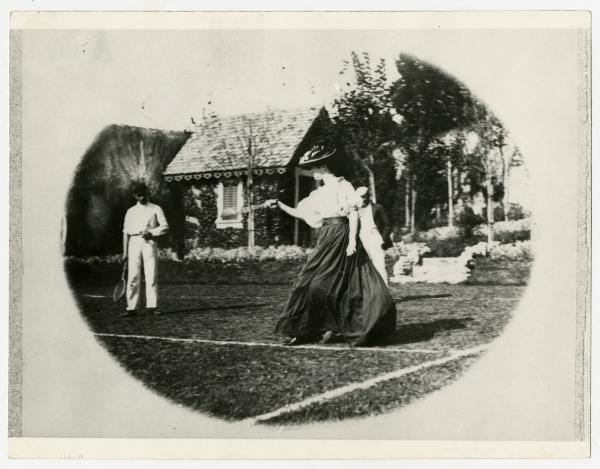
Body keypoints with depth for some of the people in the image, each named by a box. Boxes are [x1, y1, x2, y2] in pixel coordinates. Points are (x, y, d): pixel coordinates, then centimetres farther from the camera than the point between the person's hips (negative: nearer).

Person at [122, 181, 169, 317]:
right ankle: (131, 307, -3)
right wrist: (125, 252, 7)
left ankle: (151, 306, -2)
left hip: (149, 243, -1)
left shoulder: (155, 209, 10)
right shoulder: (131, 211, 15)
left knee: (151, 275, -6)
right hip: (134, 243, 1)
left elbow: (165, 227, 4)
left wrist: (151, 232, -11)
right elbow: (126, 232, 13)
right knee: (133, 276, -4)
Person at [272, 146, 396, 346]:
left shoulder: (342, 185, -5)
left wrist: (352, 240, -17)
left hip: (342, 236, -7)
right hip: (326, 238, 7)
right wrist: (280, 205, 12)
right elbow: (300, 213, 21)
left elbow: (353, 213, -10)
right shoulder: (319, 194, 17)